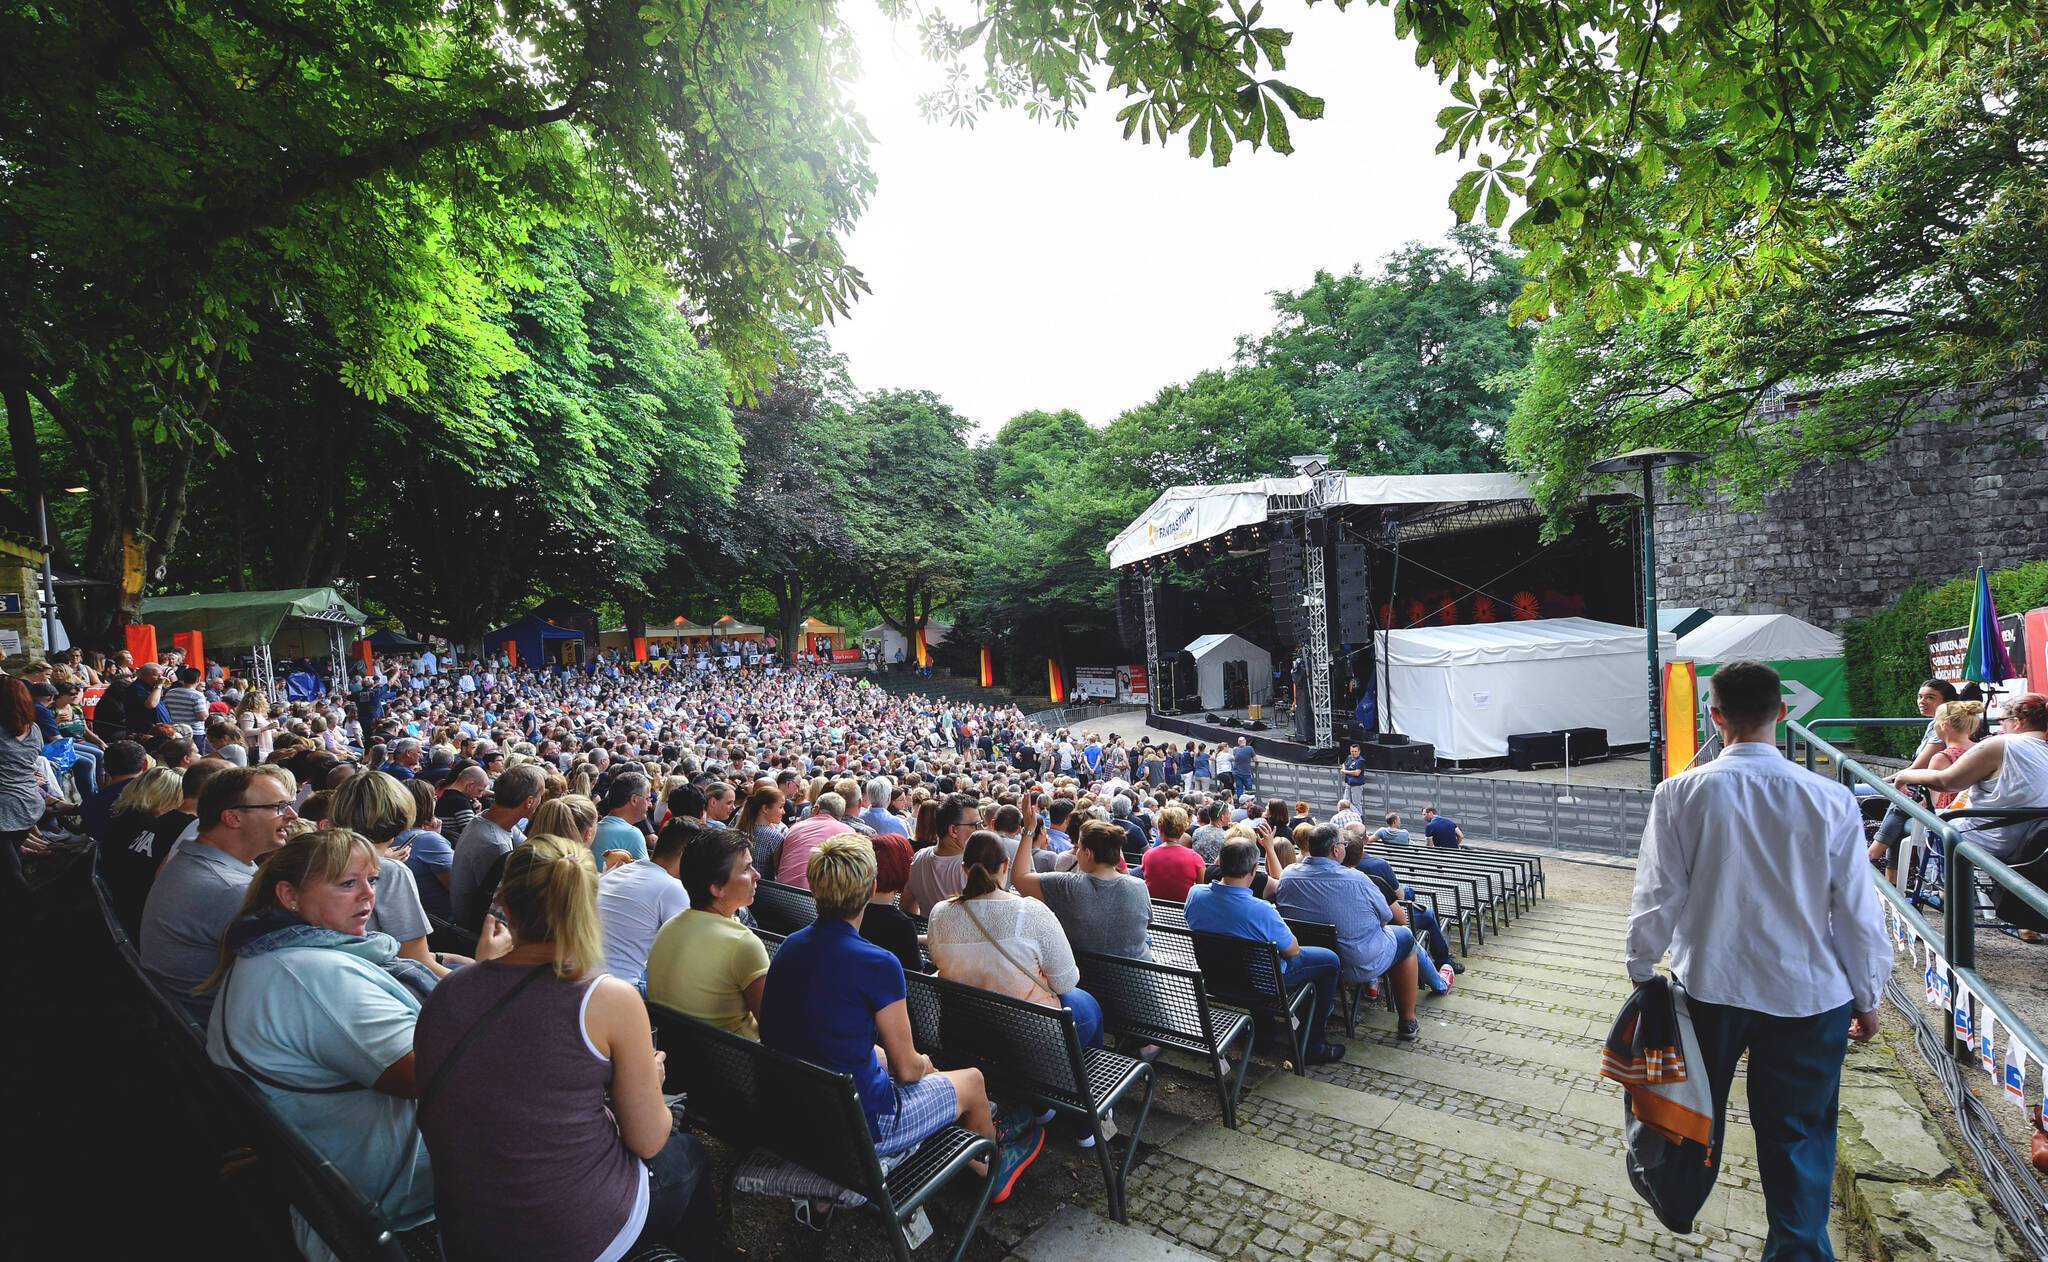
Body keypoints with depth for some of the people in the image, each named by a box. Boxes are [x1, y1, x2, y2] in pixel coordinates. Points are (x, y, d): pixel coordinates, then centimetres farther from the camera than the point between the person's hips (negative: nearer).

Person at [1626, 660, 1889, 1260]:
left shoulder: (1681, 793, -15)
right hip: (1808, 992, -1)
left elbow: (1658, 896, -10)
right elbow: (1858, 914, -6)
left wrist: (1642, 967, 5)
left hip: (1709, 984, 1)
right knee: (1799, 1132, 14)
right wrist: (1867, 996, 10)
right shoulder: (1831, 800, -12)